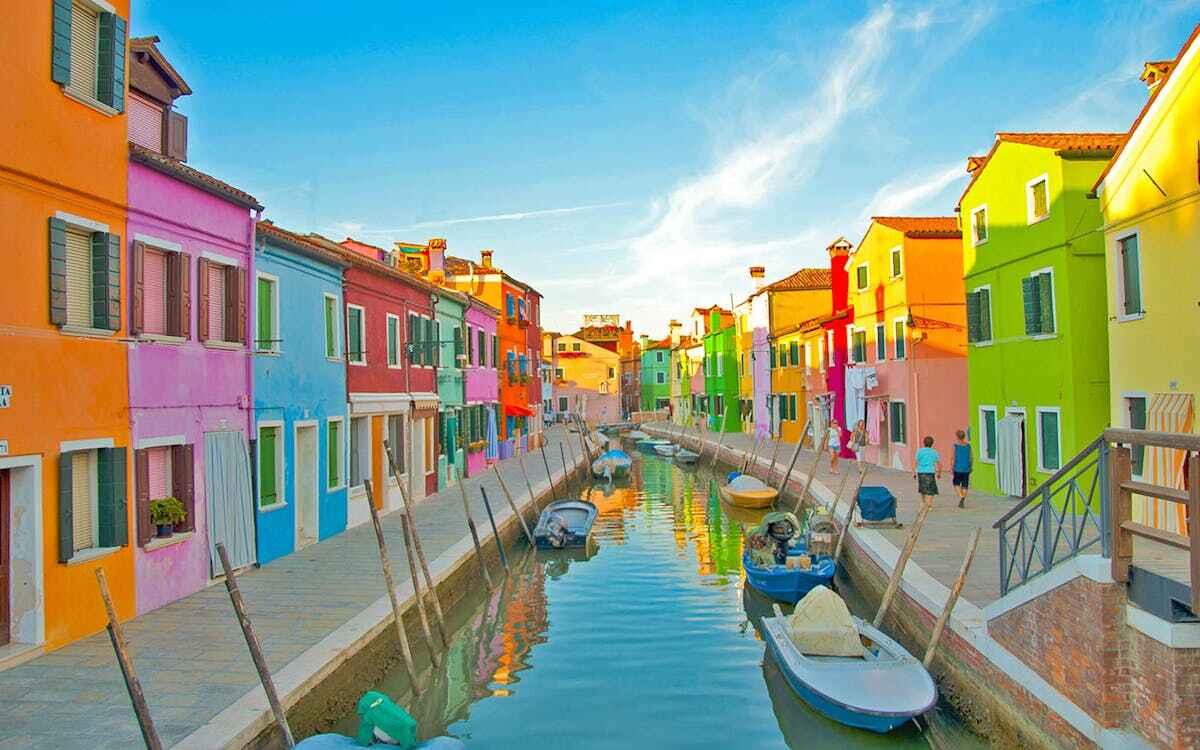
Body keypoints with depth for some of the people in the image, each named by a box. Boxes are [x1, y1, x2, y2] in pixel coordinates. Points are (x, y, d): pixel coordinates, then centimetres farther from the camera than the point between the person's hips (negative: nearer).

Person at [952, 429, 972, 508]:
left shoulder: (955, 445, -8)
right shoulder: (968, 445, 1)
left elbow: (953, 457, -8)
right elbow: (970, 458, 5)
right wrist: (970, 467, 16)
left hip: (958, 468, -3)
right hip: (966, 468, 3)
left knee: (956, 484, 11)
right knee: (964, 486, 9)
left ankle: (961, 497, -12)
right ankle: (962, 502, 6)